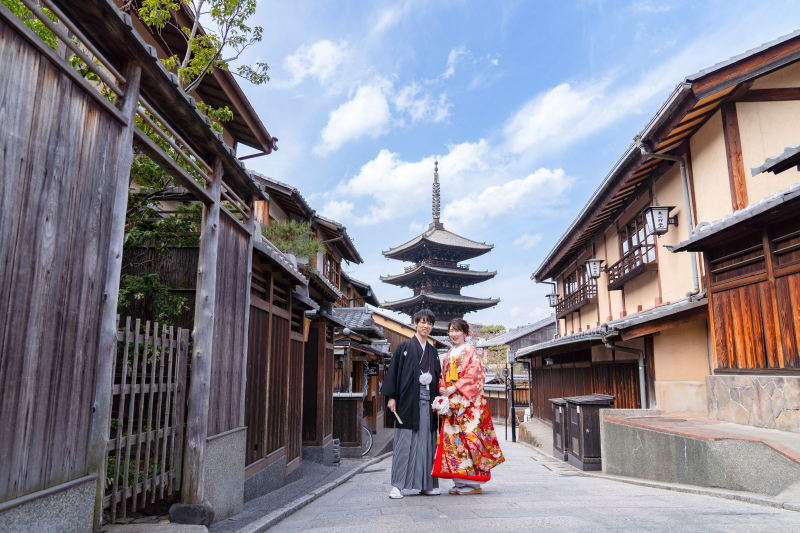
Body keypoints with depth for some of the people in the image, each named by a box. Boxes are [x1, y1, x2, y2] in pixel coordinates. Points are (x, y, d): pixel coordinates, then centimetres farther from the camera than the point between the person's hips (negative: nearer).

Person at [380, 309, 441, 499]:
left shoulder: (433, 351, 16)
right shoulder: (405, 347, 2)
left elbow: (437, 377, 18)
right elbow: (393, 371, -2)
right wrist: (391, 397, -10)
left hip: (427, 401, 4)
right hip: (408, 400, -4)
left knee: (427, 443, 6)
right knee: (404, 442, -4)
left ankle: (426, 484, 14)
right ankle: (397, 485, 3)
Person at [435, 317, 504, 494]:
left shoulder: (470, 351, -2)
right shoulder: (449, 354, 19)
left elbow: (474, 374, -12)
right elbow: (444, 375, 21)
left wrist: (454, 388, -15)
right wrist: (442, 387, 0)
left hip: (469, 401, -7)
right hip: (452, 402, 7)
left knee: (469, 436, -9)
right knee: (452, 437, 3)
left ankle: (474, 483, -1)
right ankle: (460, 482, 11)